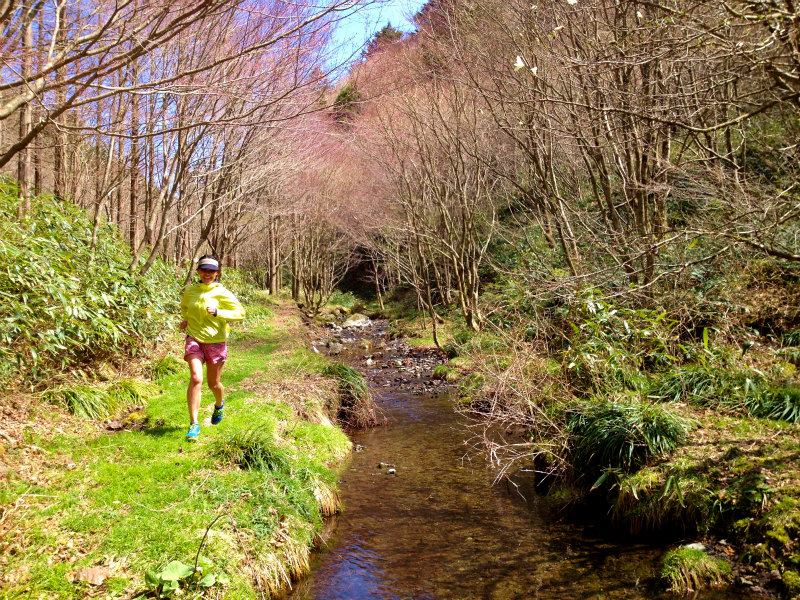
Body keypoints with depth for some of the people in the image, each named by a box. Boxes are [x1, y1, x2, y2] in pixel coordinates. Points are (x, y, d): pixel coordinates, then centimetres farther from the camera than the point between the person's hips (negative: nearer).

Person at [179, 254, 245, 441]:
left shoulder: (222, 293, -7)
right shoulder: (190, 291, 3)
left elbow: (240, 312, -12)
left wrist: (217, 313, -23)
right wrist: (186, 319, 7)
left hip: (216, 342, -1)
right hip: (194, 340, 1)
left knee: (213, 384, 10)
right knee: (196, 378, -19)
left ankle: (219, 404, 47)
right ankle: (193, 424, -13)